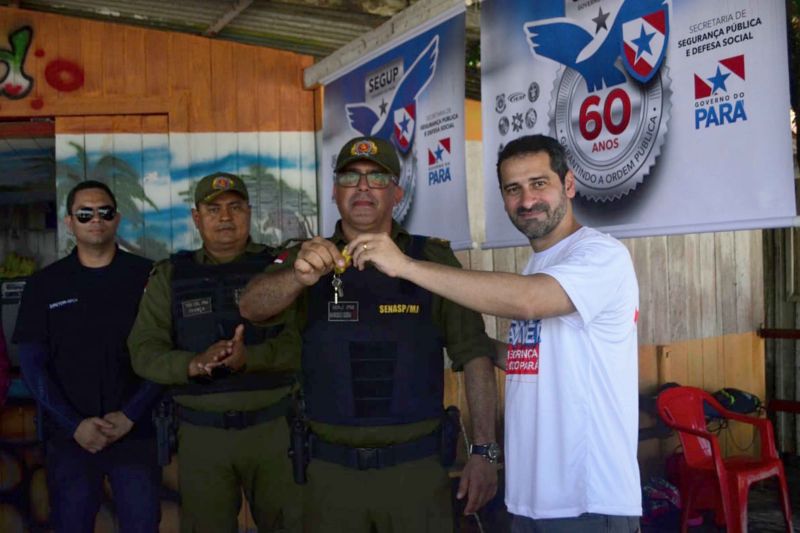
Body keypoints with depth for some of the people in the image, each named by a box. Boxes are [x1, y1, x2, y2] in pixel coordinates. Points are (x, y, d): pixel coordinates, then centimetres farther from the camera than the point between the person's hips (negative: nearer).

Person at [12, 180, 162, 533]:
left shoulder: (148, 277, 0)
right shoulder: (44, 285, 5)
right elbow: (32, 364, 2)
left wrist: (130, 415, -9)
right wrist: (74, 424, -8)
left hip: (136, 434, -1)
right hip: (68, 437, 1)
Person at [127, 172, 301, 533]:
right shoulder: (170, 276, 5)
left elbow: (300, 341, -10)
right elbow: (144, 351, -2)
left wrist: (249, 358, -27)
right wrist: (193, 364, -21)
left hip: (273, 428, -1)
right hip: (201, 434, 1)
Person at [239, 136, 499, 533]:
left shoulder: (434, 258, -2)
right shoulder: (312, 259, 2)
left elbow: (473, 354, -2)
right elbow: (251, 307, -15)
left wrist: (484, 451, -8)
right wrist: (298, 277, -35)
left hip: (416, 469, -1)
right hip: (331, 471, 1)